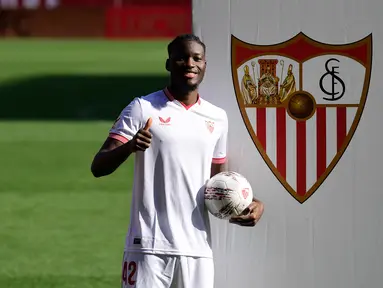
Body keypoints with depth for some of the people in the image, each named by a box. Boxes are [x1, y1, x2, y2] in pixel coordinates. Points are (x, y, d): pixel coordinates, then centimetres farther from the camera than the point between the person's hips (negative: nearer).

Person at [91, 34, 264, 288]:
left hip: (198, 249, 4)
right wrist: (129, 147, -26)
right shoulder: (143, 109, 0)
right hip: (150, 247, -4)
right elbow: (98, 167, -5)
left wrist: (248, 204, 6)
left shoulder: (217, 118, 14)